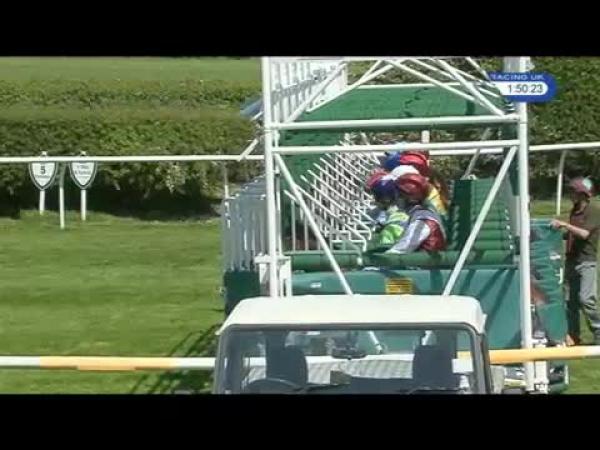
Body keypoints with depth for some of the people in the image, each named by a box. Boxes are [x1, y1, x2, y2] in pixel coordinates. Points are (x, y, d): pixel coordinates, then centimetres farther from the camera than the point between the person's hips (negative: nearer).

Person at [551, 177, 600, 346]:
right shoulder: (574, 210, 14)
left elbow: (584, 233, -20)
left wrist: (565, 225, -22)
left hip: (586, 262, -8)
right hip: (571, 260, 8)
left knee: (586, 299, -16)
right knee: (571, 300, 7)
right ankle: (573, 335, 14)